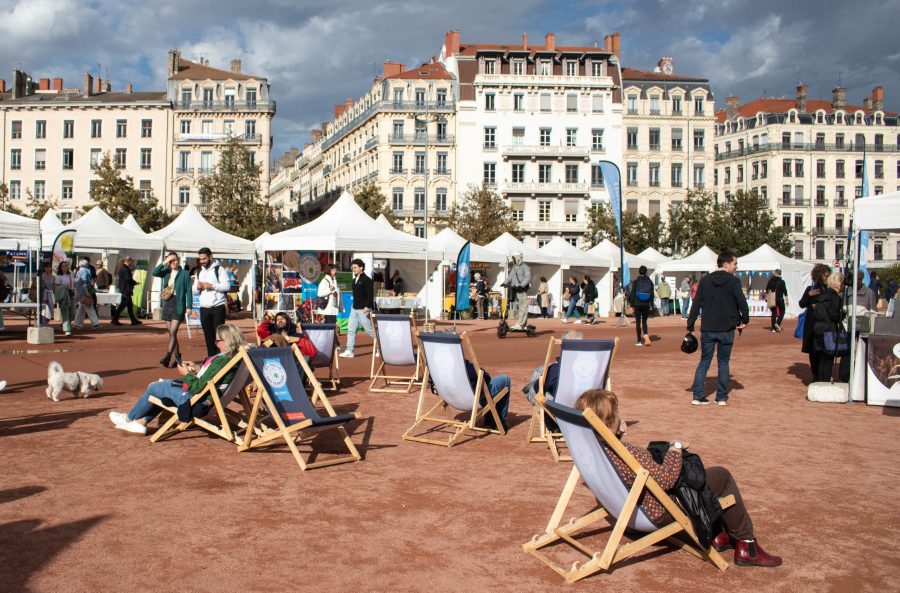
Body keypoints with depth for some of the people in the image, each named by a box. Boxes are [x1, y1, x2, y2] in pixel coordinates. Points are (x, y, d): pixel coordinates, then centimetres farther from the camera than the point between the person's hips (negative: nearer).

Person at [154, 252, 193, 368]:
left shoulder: (185, 273, -2)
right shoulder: (167, 272, 11)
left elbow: (188, 290, -4)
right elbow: (154, 273, -5)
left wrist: (189, 306, -10)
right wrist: (164, 262, -11)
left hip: (178, 305, -6)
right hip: (167, 304, 6)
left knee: (173, 332, -12)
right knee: (171, 333, 9)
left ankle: (167, 357, -16)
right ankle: (177, 356, 18)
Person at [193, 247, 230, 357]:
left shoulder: (219, 269, -2)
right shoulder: (199, 271, 17)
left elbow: (227, 286, -11)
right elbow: (194, 290, 18)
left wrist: (212, 286, -20)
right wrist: (198, 287, -4)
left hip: (218, 307, -6)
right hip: (204, 308, 6)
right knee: (208, 335, 8)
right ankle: (211, 357, 14)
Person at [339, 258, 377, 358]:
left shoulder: (366, 280, -12)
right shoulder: (354, 280, 13)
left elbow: (370, 295, -18)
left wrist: (367, 307, -23)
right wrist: (354, 304, 16)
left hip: (364, 309, -8)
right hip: (354, 309, 8)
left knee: (369, 330, -2)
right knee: (351, 330, 4)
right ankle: (349, 351, 7)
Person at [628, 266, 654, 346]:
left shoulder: (636, 281, -6)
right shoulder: (650, 282, 2)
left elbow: (633, 294, -6)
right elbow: (652, 294, 4)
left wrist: (631, 304, 0)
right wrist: (651, 305, 10)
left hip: (637, 304, -3)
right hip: (646, 305, 3)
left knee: (638, 322, 5)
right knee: (644, 321, 14)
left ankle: (639, 341, 6)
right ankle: (646, 336, -10)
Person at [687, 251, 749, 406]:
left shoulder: (705, 280, 4)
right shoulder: (733, 281, -6)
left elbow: (696, 304, 2)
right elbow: (742, 302, -12)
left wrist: (690, 326, 5)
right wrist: (744, 320, 5)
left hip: (707, 329, 2)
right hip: (727, 329, -2)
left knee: (704, 362, 9)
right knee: (723, 363, 10)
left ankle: (698, 396, 3)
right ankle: (722, 397, 11)